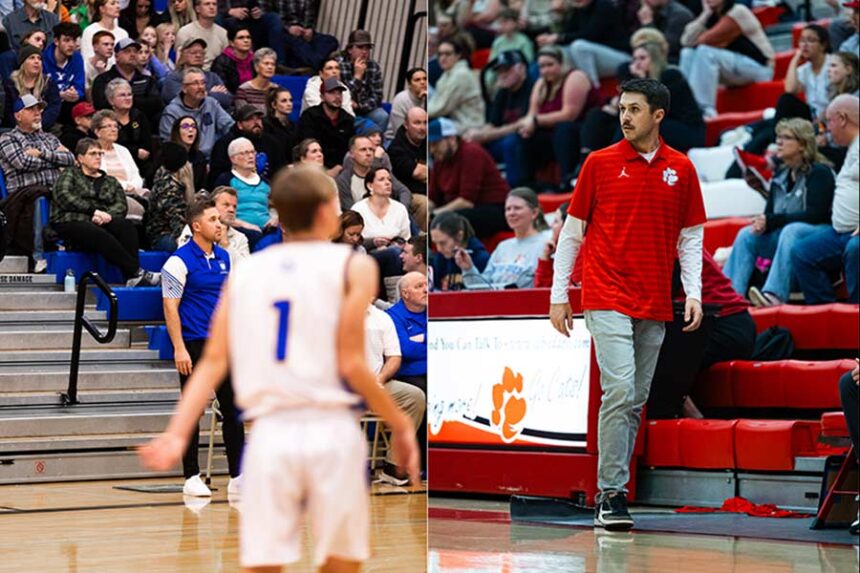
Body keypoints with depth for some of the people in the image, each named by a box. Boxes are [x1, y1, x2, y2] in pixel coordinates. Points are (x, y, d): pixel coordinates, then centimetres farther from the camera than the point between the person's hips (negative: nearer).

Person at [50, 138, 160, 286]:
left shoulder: (110, 182, 28)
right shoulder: (70, 174, 18)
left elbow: (121, 206, 11)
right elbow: (63, 196, -2)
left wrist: (106, 216, -13)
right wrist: (94, 211, -12)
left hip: (101, 223, 4)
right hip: (71, 223, -4)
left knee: (127, 225, -30)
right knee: (100, 234, -37)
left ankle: (131, 279, -45)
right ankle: (136, 273, -44)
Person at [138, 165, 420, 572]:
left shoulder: (244, 272, 13)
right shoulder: (353, 266, 2)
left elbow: (213, 362, 3)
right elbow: (350, 364, -6)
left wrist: (177, 434, -2)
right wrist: (400, 425, 2)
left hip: (270, 432, 3)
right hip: (330, 431, -3)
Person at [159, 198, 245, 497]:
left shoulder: (223, 257, 12)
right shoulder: (180, 260, -9)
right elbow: (170, 307, -12)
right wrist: (179, 349, -18)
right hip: (194, 346, -6)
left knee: (232, 409, 6)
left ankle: (238, 476, 11)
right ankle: (191, 478, 7)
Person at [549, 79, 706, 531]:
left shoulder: (681, 169, 8)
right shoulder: (600, 163, 2)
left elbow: (690, 236, 12)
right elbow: (571, 231, 6)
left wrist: (693, 294, 0)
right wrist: (558, 296, 3)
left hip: (655, 306, 3)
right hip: (607, 299, -3)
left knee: (636, 401, 7)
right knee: (619, 390, -16)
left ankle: (613, 489, 15)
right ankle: (611, 496, -13)